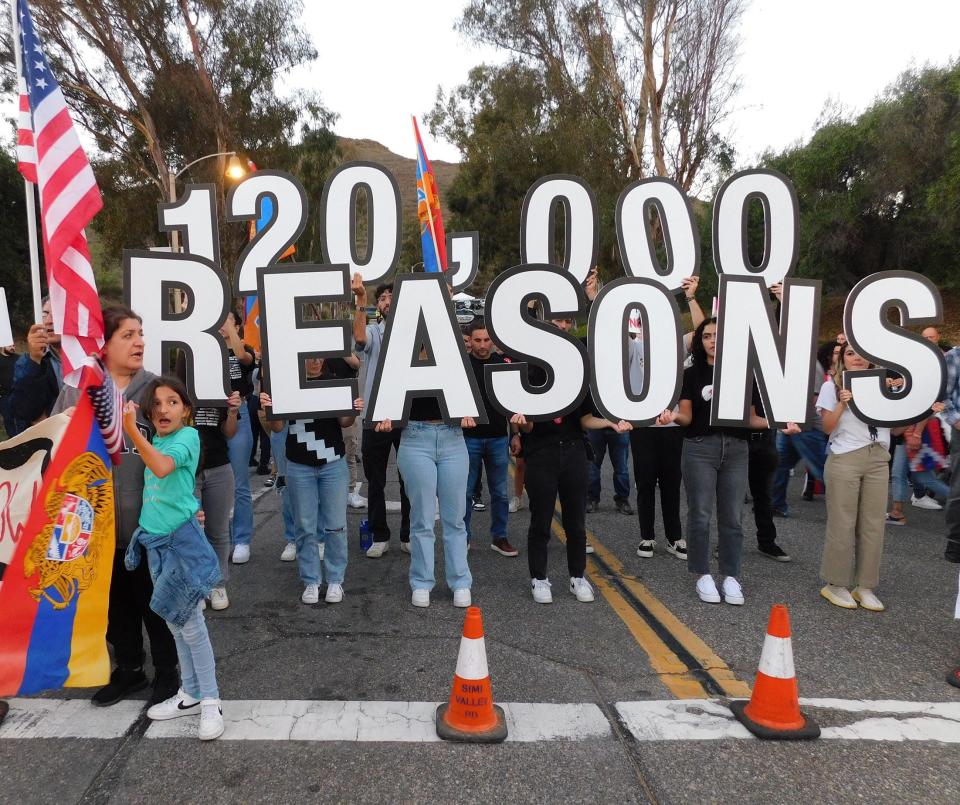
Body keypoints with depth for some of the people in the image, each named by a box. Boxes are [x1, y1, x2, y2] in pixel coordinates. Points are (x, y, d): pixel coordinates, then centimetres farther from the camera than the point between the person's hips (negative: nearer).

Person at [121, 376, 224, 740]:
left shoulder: (188, 436, -13)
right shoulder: (155, 441, 9)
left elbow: (162, 468, -32)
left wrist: (131, 429, -34)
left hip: (182, 538, -8)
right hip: (155, 540, 8)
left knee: (190, 622, -3)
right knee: (175, 622, 16)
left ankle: (211, 701, 10)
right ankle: (190, 694, 29)